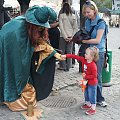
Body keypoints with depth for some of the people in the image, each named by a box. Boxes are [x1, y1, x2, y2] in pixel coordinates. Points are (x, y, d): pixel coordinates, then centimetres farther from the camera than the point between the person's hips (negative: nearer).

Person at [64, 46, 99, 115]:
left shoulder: (93, 65, -29)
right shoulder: (84, 60, -7)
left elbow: (94, 75, -25)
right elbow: (75, 57, -7)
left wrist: (86, 76, -21)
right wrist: (66, 56, -13)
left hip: (92, 83, -9)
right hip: (86, 82, 9)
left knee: (92, 96, 3)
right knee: (86, 94, 23)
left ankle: (93, 109, 16)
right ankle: (88, 105, 42)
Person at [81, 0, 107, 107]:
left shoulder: (101, 23, -11)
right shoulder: (87, 22, 9)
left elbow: (97, 40, -16)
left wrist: (83, 41, -16)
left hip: (98, 53, -5)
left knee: (97, 77, 2)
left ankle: (99, 99, 17)